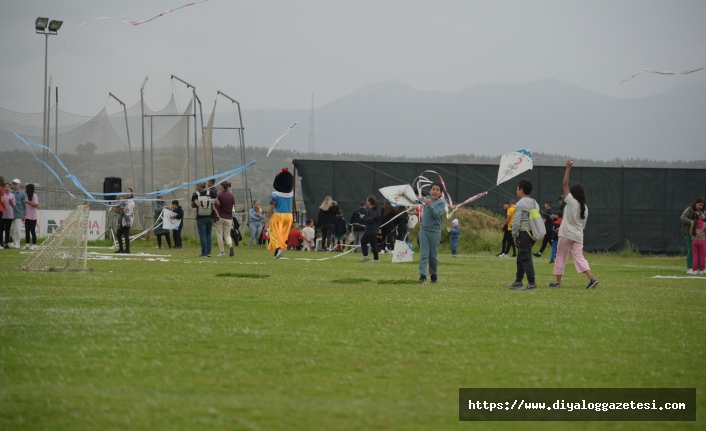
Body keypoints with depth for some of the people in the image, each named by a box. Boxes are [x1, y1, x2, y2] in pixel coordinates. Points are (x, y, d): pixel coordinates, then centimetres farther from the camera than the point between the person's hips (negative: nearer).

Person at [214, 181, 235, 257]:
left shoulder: (219, 195, -8)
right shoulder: (232, 196, 4)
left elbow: (217, 208, -9)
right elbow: (233, 207, 7)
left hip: (220, 217, -4)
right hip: (228, 218, 4)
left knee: (219, 235, 5)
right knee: (227, 234, 11)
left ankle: (222, 252, 2)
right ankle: (230, 246, -18)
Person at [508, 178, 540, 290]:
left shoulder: (520, 204, -11)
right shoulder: (535, 203, 15)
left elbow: (516, 222, -16)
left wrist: (514, 235, -6)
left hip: (524, 234, -9)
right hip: (533, 234, 9)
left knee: (526, 258, -8)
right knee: (521, 257, 17)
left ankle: (532, 283, -13)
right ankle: (518, 282, 24)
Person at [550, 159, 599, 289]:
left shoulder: (571, 202, -9)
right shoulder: (585, 207, 8)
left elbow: (565, 184, -11)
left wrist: (568, 168, -9)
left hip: (566, 234, -5)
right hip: (578, 236, 5)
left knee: (561, 257, 7)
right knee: (579, 257, 1)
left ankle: (558, 281, 12)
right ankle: (592, 278, -18)